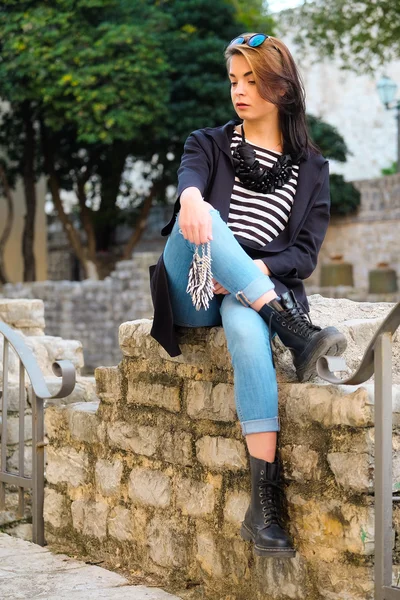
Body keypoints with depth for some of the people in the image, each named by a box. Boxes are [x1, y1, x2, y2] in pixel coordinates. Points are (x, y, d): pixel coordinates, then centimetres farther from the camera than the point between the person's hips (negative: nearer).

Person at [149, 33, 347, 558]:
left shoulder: (311, 169, 15)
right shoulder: (210, 144, 15)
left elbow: (306, 254, 5)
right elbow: (189, 177, -11)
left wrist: (254, 271, -17)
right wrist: (191, 199, -38)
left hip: (265, 286, -1)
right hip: (194, 294, 1)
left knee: (246, 329, -39)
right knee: (202, 219, -32)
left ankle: (265, 503, -46)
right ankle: (297, 333, -43)